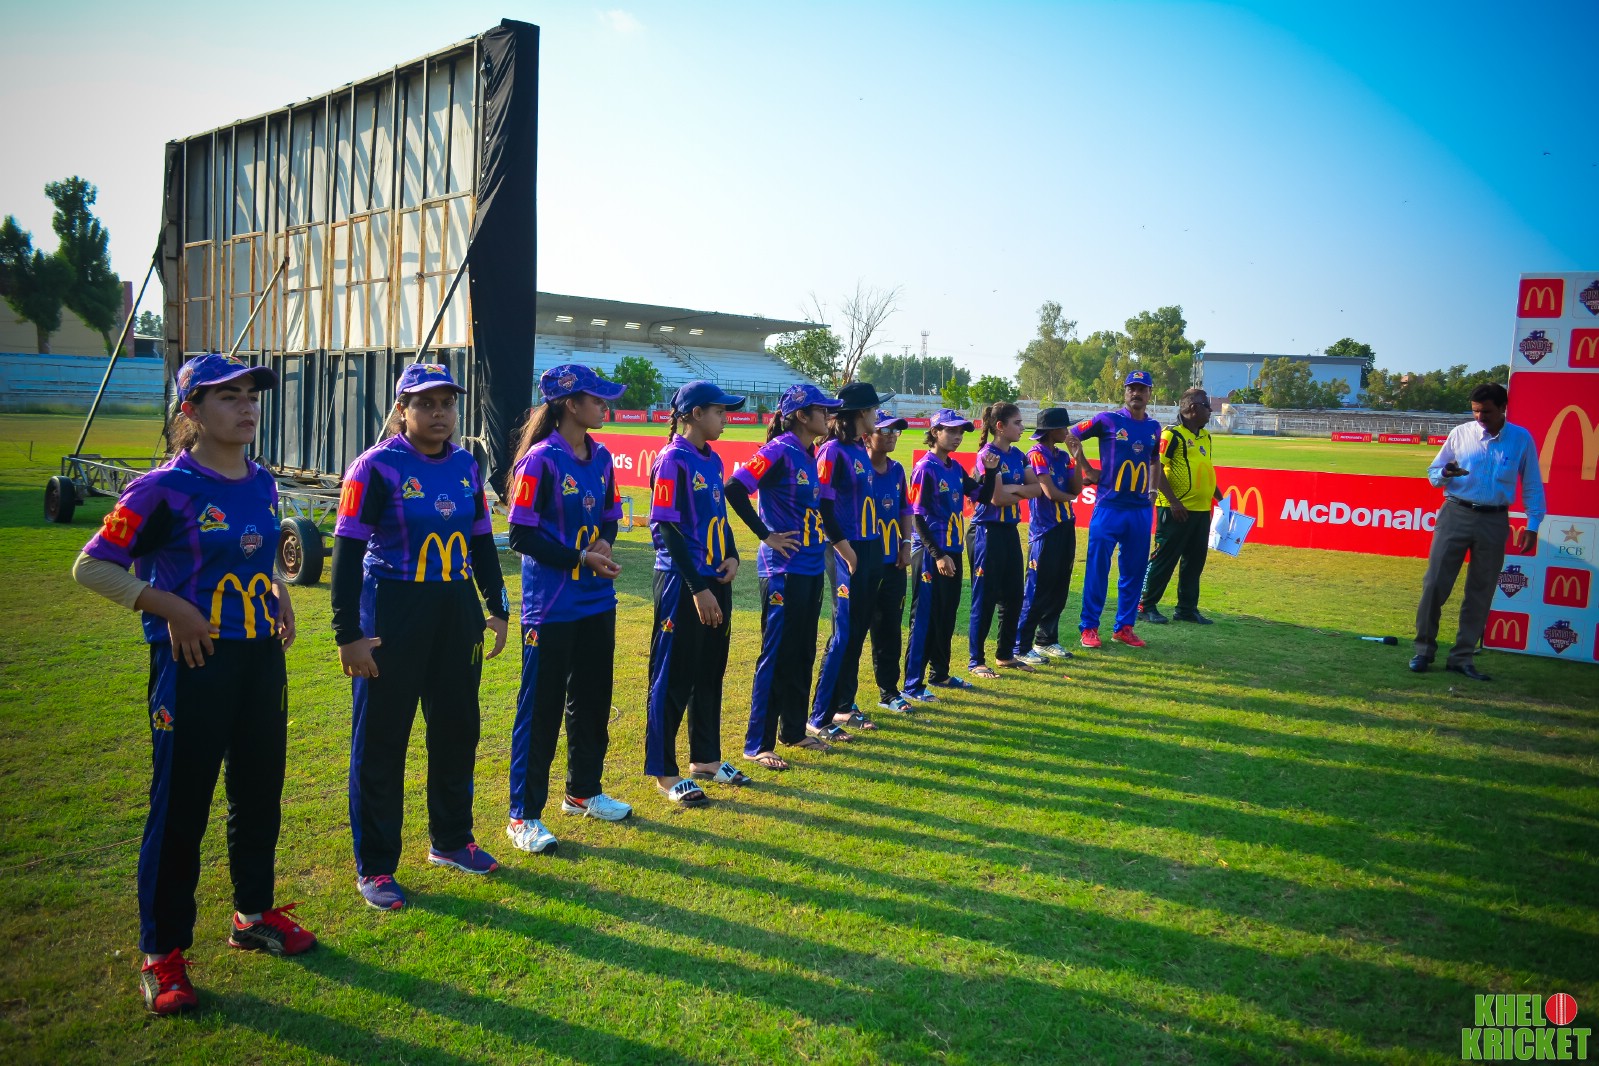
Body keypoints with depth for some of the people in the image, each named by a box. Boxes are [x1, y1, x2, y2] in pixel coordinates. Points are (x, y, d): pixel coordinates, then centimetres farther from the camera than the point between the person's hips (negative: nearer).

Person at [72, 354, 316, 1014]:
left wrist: (275, 593, 5)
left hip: (262, 657, 7)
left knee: (260, 792, 16)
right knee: (180, 806, 2)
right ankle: (162, 955, 17)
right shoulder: (165, 488, -12)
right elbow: (91, 567, -12)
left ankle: (253, 915, 35)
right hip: (193, 661, -6)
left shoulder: (263, 484, 7)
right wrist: (168, 607, -20)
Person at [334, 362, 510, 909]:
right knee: (381, 740, 3)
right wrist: (348, 633, -16)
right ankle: (374, 868, 17)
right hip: (393, 611, -6)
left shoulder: (465, 464, 6)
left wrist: (497, 608, 13)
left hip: (457, 609, 6)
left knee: (458, 727, 15)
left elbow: (482, 541, 15)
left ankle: (450, 840, 34)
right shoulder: (378, 466, -11)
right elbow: (348, 551, -12)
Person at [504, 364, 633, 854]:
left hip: (597, 602, 7)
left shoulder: (600, 457, 6)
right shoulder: (541, 460, -15)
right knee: (540, 707, 1)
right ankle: (524, 816, 13)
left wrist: (604, 543, -5)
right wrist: (581, 559, -19)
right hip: (551, 607, -7)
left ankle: (583, 791, 35)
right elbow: (521, 535, -16)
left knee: (593, 699, 17)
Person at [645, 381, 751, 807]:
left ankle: (705, 759, 30)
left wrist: (732, 556, 1)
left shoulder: (713, 460, 11)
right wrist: (697, 588, -20)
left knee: (710, 673, 16)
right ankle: (664, 772, 12)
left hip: (714, 582, 8)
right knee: (673, 678, 1)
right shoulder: (673, 460, -14)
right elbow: (667, 530, -18)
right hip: (681, 585, -8)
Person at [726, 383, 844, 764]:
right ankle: (757, 744, 6)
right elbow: (734, 489, -23)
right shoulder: (779, 451, -14)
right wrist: (766, 535, -17)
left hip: (811, 568, 9)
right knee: (777, 655, -3)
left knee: (803, 653, 15)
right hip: (784, 569, -9)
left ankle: (794, 730, 28)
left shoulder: (809, 455, 11)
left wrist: (840, 543, 17)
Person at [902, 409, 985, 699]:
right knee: (924, 618, -3)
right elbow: (918, 517, -16)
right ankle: (912, 685, 3)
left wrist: (991, 471, 0)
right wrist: (937, 555, -20)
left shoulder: (956, 468, 10)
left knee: (947, 616, 16)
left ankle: (939, 674, 30)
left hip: (953, 551, 8)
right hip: (930, 553, -8)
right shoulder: (925, 469, -14)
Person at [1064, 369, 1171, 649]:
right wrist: (1086, 469, -1)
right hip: (1109, 507, -5)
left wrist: (1153, 490, 15)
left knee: (1135, 570, 9)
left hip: (1141, 510, 5)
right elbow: (1071, 436, 3)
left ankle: (1125, 626, 20)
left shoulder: (1154, 428, 10)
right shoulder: (1108, 420, -4)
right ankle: (1088, 627, 7)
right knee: (1098, 568, -2)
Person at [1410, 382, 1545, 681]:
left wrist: (1533, 525, 2)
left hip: (1494, 522, 1)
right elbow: (1433, 471, 8)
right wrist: (1445, 474, -15)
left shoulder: (1521, 439, 1)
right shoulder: (1460, 434, 1)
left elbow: (1532, 485, 7)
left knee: (1480, 592, 6)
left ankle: (1462, 657, 15)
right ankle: (1424, 650, 7)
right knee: (1435, 583, -5)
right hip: (1456, 514, 0)